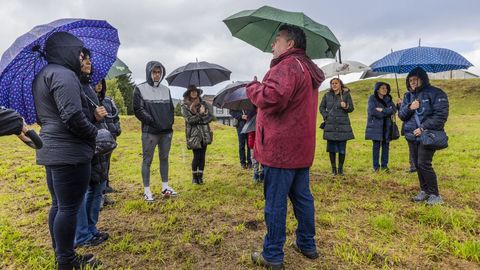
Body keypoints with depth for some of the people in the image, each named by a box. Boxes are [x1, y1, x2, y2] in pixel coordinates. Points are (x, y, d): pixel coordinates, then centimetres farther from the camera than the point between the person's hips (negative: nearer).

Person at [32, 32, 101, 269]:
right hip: (69, 152, -11)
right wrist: (96, 134, -11)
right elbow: (73, 116, -24)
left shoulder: (42, 76, 17)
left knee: (58, 205, 18)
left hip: (50, 150, 11)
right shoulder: (63, 74, -15)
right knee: (69, 208, -1)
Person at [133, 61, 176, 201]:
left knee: (164, 158, 11)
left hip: (167, 131, 5)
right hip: (149, 131, -5)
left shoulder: (166, 90, 15)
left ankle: (165, 187, 22)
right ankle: (147, 190, 8)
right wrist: (152, 121, -14)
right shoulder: (140, 89, 0)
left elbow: (171, 108, 18)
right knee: (147, 160, 0)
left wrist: (170, 122, 3)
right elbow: (138, 110, -7)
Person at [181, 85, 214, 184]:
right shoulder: (185, 106, 1)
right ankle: (194, 176, 14)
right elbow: (189, 119, -11)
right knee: (197, 156, -4)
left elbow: (211, 116, 1)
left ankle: (200, 176, 16)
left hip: (204, 133, 3)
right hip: (194, 134, -3)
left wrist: (197, 119, -10)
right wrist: (201, 114, -13)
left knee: (202, 156, 4)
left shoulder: (203, 103, 8)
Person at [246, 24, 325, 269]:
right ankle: (307, 245, 32)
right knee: (302, 197, 18)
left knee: (275, 203, 0)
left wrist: (253, 87, -11)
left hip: (280, 148, -10)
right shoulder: (307, 68, 20)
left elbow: (273, 97, -30)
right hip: (301, 148, 10)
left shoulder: (287, 66, -13)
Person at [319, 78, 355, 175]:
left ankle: (340, 168, 14)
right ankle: (333, 168, 15)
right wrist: (326, 116, -1)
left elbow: (351, 108, 4)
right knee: (331, 148, 4)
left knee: (342, 149, 3)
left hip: (343, 125, -1)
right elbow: (321, 107, 14)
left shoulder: (346, 94, 3)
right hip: (330, 125, 1)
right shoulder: (327, 95, 7)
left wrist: (346, 107, -18)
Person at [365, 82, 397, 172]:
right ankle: (376, 166, 8)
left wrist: (382, 110, -15)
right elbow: (373, 111, -16)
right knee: (376, 146, -1)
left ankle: (384, 165, 16)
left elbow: (394, 109, -2)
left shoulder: (388, 98, 12)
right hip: (376, 126, -4)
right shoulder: (372, 98, -2)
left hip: (387, 126, 4)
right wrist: (387, 111, -9)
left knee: (386, 145, 6)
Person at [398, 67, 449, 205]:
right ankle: (424, 191, 25)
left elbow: (441, 116, -13)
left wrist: (423, 128, -18)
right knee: (417, 165, 10)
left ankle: (435, 195, 2)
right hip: (412, 136, 6)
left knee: (424, 164, -11)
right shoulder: (408, 96, 12)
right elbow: (401, 115, 9)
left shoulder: (435, 93, -7)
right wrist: (409, 108, -11)